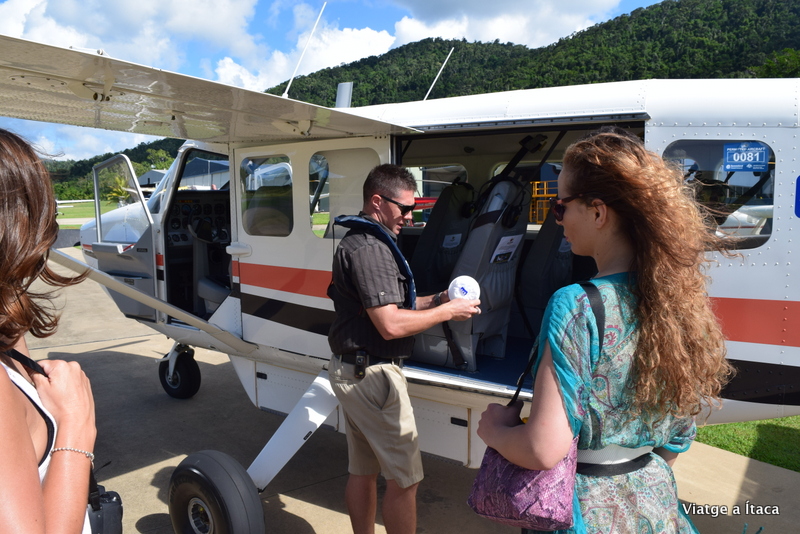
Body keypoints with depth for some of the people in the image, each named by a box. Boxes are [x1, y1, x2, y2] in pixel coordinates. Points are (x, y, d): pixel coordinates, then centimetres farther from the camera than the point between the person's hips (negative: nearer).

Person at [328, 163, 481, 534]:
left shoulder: (359, 241, 15)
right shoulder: (370, 248, -20)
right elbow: (391, 325, -25)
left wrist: (434, 301, 7)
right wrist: (447, 312, -14)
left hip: (351, 370, 11)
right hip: (372, 374, -11)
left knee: (363, 471, 19)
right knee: (404, 477, 0)